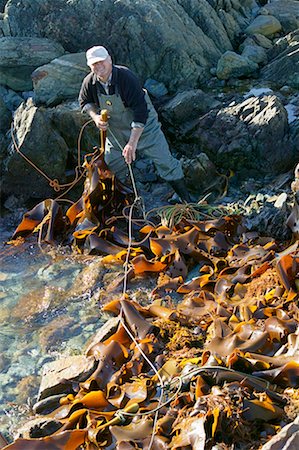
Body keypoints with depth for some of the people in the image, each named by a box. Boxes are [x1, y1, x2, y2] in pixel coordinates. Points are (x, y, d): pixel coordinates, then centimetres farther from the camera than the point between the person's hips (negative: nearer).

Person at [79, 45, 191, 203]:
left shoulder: (126, 77, -29)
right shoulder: (89, 83, -13)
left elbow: (141, 111, -31)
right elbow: (85, 102, 10)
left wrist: (132, 143, -34)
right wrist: (95, 116, -13)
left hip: (143, 127, -4)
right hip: (115, 132, 5)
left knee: (165, 163, -4)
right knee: (111, 170, 10)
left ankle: (186, 200, 7)